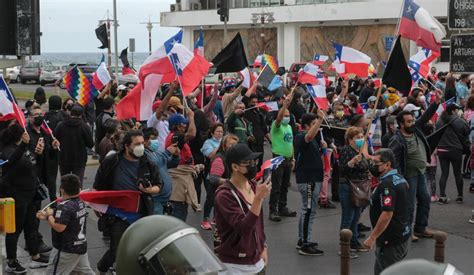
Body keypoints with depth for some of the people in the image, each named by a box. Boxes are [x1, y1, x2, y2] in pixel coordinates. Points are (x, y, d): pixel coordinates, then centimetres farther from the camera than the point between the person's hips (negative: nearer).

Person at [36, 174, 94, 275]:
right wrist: (46, 217, 9)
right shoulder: (81, 203, 6)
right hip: (81, 246, 9)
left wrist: (49, 215, -12)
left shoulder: (64, 207, -23)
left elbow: (59, 227, -29)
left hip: (67, 250, -9)